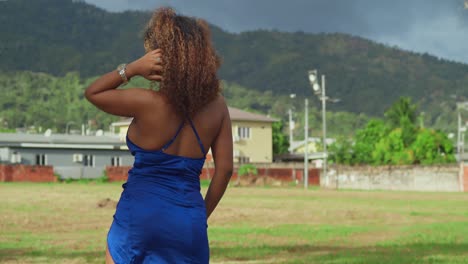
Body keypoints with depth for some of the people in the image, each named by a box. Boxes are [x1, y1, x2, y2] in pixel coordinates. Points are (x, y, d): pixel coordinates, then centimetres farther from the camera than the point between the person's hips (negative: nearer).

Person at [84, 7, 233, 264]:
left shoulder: (147, 103, -12)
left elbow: (92, 93, 5)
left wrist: (132, 68, -7)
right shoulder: (216, 105, 1)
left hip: (141, 213, -4)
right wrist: (202, 215, 14)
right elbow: (224, 168, 4)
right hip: (189, 222, 4)